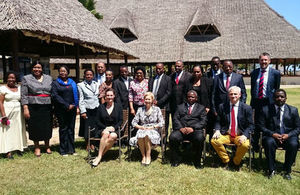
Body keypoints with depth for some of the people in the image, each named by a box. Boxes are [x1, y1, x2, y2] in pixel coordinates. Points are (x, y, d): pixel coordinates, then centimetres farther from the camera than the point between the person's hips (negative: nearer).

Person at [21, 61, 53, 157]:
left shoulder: (48, 78, 11)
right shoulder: (26, 79, 3)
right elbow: (23, 95, -1)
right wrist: (25, 108, -10)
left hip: (47, 107, 2)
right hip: (33, 107, -2)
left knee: (47, 126, 7)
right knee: (35, 127, 4)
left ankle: (47, 146, 25)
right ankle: (37, 147, 19)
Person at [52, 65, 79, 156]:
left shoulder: (72, 83, 15)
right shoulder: (55, 83, 4)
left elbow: (76, 94, 13)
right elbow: (55, 96, -7)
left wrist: (74, 105, -3)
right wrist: (67, 105, -12)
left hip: (72, 109, 3)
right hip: (61, 110, -3)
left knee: (71, 128, 6)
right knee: (63, 129, 0)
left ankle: (71, 149, 13)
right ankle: (63, 150, 7)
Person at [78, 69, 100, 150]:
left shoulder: (96, 84, 13)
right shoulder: (80, 85, 2)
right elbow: (81, 99, -2)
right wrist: (83, 111, -9)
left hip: (96, 109, 3)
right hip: (87, 109, -3)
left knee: (95, 127, 3)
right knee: (87, 128, 3)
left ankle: (92, 144, 17)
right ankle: (87, 144, 19)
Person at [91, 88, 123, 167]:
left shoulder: (118, 106, 9)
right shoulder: (101, 107, 10)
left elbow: (120, 121, 5)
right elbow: (98, 121, 6)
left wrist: (114, 127, -12)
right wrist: (105, 128, -10)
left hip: (115, 129, 0)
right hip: (103, 129, 0)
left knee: (113, 136, -34)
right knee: (106, 133, -35)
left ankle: (99, 156, -29)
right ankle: (100, 155, -32)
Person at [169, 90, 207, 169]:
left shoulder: (201, 108, 19)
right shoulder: (180, 107, 23)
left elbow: (203, 122, 4)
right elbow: (175, 119, 10)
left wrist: (193, 128, -13)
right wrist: (181, 128, -10)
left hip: (195, 130, -1)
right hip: (181, 129, 1)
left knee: (200, 138, -34)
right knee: (173, 137, -29)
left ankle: (197, 161, -11)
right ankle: (176, 160, -7)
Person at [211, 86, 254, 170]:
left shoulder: (246, 108, 1)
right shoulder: (222, 107, 6)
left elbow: (250, 125, 0)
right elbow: (218, 121, 11)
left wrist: (245, 135, -18)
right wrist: (217, 130, -11)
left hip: (240, 135, -1)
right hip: (226, 134, 2)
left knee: (245, 145, -33)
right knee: (214, 141, -26)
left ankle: (236, 162, 1)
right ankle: (225, 160, 1)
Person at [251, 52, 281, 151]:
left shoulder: (275, 73, -2)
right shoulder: (254, 73, 8)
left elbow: (277, 89, 2)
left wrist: (274, 100, -3)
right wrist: (253, 99, 8)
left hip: (268, 102, -3)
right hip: (256, 102, 3)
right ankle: (255, 146, 23)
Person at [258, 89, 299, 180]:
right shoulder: (266, 109, 1)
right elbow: (261, 126, 0)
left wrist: (288, 135, -13)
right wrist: (272, 134, -16)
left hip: (288, 136, 1)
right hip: (272, 136, -1)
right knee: (269, 142, -34)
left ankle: (287, 170, -10)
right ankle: (271, 170, -15)